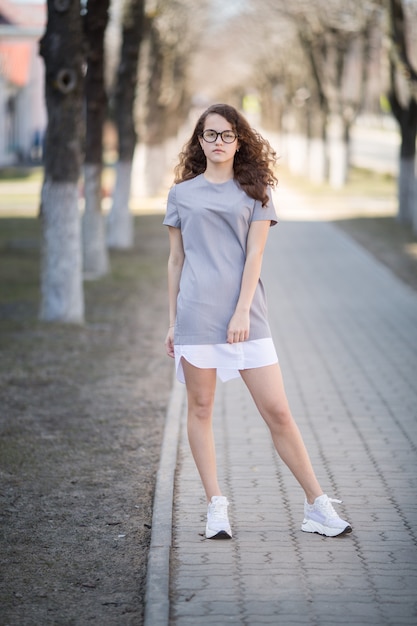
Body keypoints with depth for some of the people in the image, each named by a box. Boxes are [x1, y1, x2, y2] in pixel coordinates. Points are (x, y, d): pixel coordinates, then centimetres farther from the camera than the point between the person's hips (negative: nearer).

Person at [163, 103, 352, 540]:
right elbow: (175, 261, 13)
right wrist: (172, 322, 10)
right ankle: (216, 507, 13)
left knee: (277, 411, -3)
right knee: (200, 410, 3)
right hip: (196, 314, 1)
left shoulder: (254, 192, 9)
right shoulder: (181, 194, 12)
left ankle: (317, 505, 3)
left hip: (245, 314, -1)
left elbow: (254, 255, 1)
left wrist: (242, 312, -10)